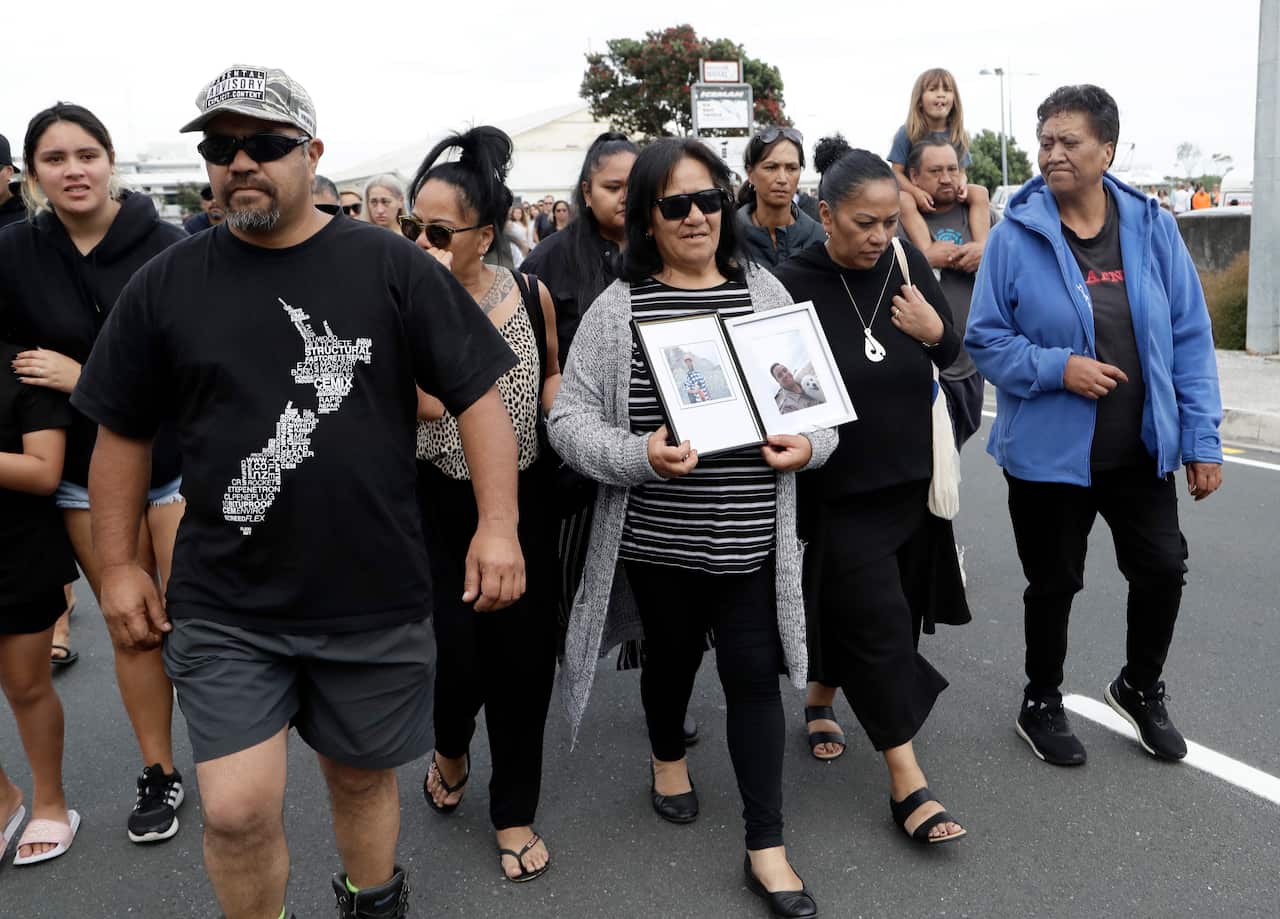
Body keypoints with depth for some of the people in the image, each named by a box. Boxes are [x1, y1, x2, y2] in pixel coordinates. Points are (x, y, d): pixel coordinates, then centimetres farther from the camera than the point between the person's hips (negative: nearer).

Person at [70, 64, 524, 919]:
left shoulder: (390, 266, -5)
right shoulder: (167, 284, 1)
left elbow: (478, 395, -5)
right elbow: (124, 431, 10)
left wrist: (498, 525, -13)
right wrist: (120, 562, 9)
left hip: (375, 599, 0)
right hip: (224, 609, 1)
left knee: (361, 777, 16)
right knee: (237, 812, -2)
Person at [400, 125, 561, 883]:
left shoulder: (531, 294, -4)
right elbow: (428, 402, -23)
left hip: (523, 503, 2)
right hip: (438, 508, -2)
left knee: (522, 657, 8)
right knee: (454, 658, -7)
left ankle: (515, 811, 30)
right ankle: (451, 747, 32)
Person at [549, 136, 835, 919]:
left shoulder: (766, 294, 4)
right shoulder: (618, 306, -4)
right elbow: (570, 419, -6)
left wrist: (810, 443, -10)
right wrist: (638, 455, -22)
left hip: (753, 537, 1)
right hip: (657, 536, -1)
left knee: (754, 675, 4)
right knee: (672, 653, 20)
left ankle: (767, 846, 16)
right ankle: (668, 755, 50)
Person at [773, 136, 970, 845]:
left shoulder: (905, 262, 0)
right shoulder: (796, 284, -14)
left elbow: (954, 353, 10)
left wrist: (934, 332, -10)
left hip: (909, 478, 5)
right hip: (838, 490, -5)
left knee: (852, 610, 17)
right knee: (880, 625, -5)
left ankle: (819, 700, 44)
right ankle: (908, 784, 3)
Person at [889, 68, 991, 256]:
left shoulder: (957, 134, 2)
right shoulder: (907, 133, -9)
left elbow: (961, 171, 4)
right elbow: (897, 172, -11)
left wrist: (962, 184, -21)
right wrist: (916, 191, -30)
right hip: (915, 191, -4)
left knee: (980, 193, -19)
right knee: (904, 201, -38)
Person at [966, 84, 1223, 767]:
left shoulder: (1151, 227, -2)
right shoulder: (1014, 235, -9)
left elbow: (1189, 335, 1)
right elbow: (985, 338, -6)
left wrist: (1202, 437, -2)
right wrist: (1057, 367, -21)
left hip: (1142, 450, 3)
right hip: (1049, 450, -2)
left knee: (1162, 569, 10)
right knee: (1053, 583, 11)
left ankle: (1140, 688, 39)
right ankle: (1041, 705, 35)